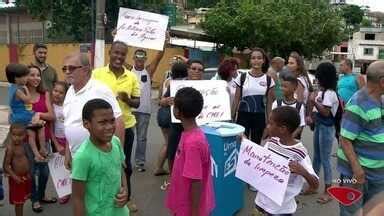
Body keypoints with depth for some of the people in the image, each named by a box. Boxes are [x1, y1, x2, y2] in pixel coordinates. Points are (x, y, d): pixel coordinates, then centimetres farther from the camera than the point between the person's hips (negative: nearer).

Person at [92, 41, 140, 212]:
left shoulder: (132, 77, 0)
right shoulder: (97, 73, -5)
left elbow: (137, 102, 5)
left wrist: (128, 100, -16)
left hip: (126, 127, 2)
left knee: (125, 164, 16)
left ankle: (126, 197, 37)